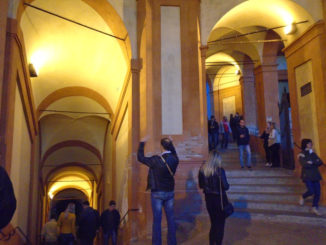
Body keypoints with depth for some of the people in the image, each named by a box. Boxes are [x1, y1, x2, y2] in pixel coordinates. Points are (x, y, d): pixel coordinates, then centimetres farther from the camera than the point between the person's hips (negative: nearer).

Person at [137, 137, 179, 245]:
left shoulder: (156, 160, -17)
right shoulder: (174, 159, -6)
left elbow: (140, 158, -5)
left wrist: (142, 143, 4)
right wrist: (171, 143, 25)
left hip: (157, 193, -4)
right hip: (170, 192, 4)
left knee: (157, 220, 3)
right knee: (171, 219, 12)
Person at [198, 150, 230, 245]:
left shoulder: (202, 170, -5)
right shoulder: (219, 170, -18)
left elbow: (201, 185, 4)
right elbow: (225, 186, -16)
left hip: (208, 199, 5)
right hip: (220, 199, -4)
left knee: (213, 223, 19)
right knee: (220, 224, 11)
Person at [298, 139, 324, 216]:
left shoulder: (313, 154, 15)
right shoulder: (302, 154, -2)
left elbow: (321, 162, 4)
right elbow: (304, 164, -16)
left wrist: (311, 162, -10)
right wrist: (315, 163, -4)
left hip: (315, 175, 5)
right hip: (307, 175, -5)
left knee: (317, 192, -1)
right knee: (311, 191, -14)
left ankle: (315, 208, 11)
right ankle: (302, 197, 18)